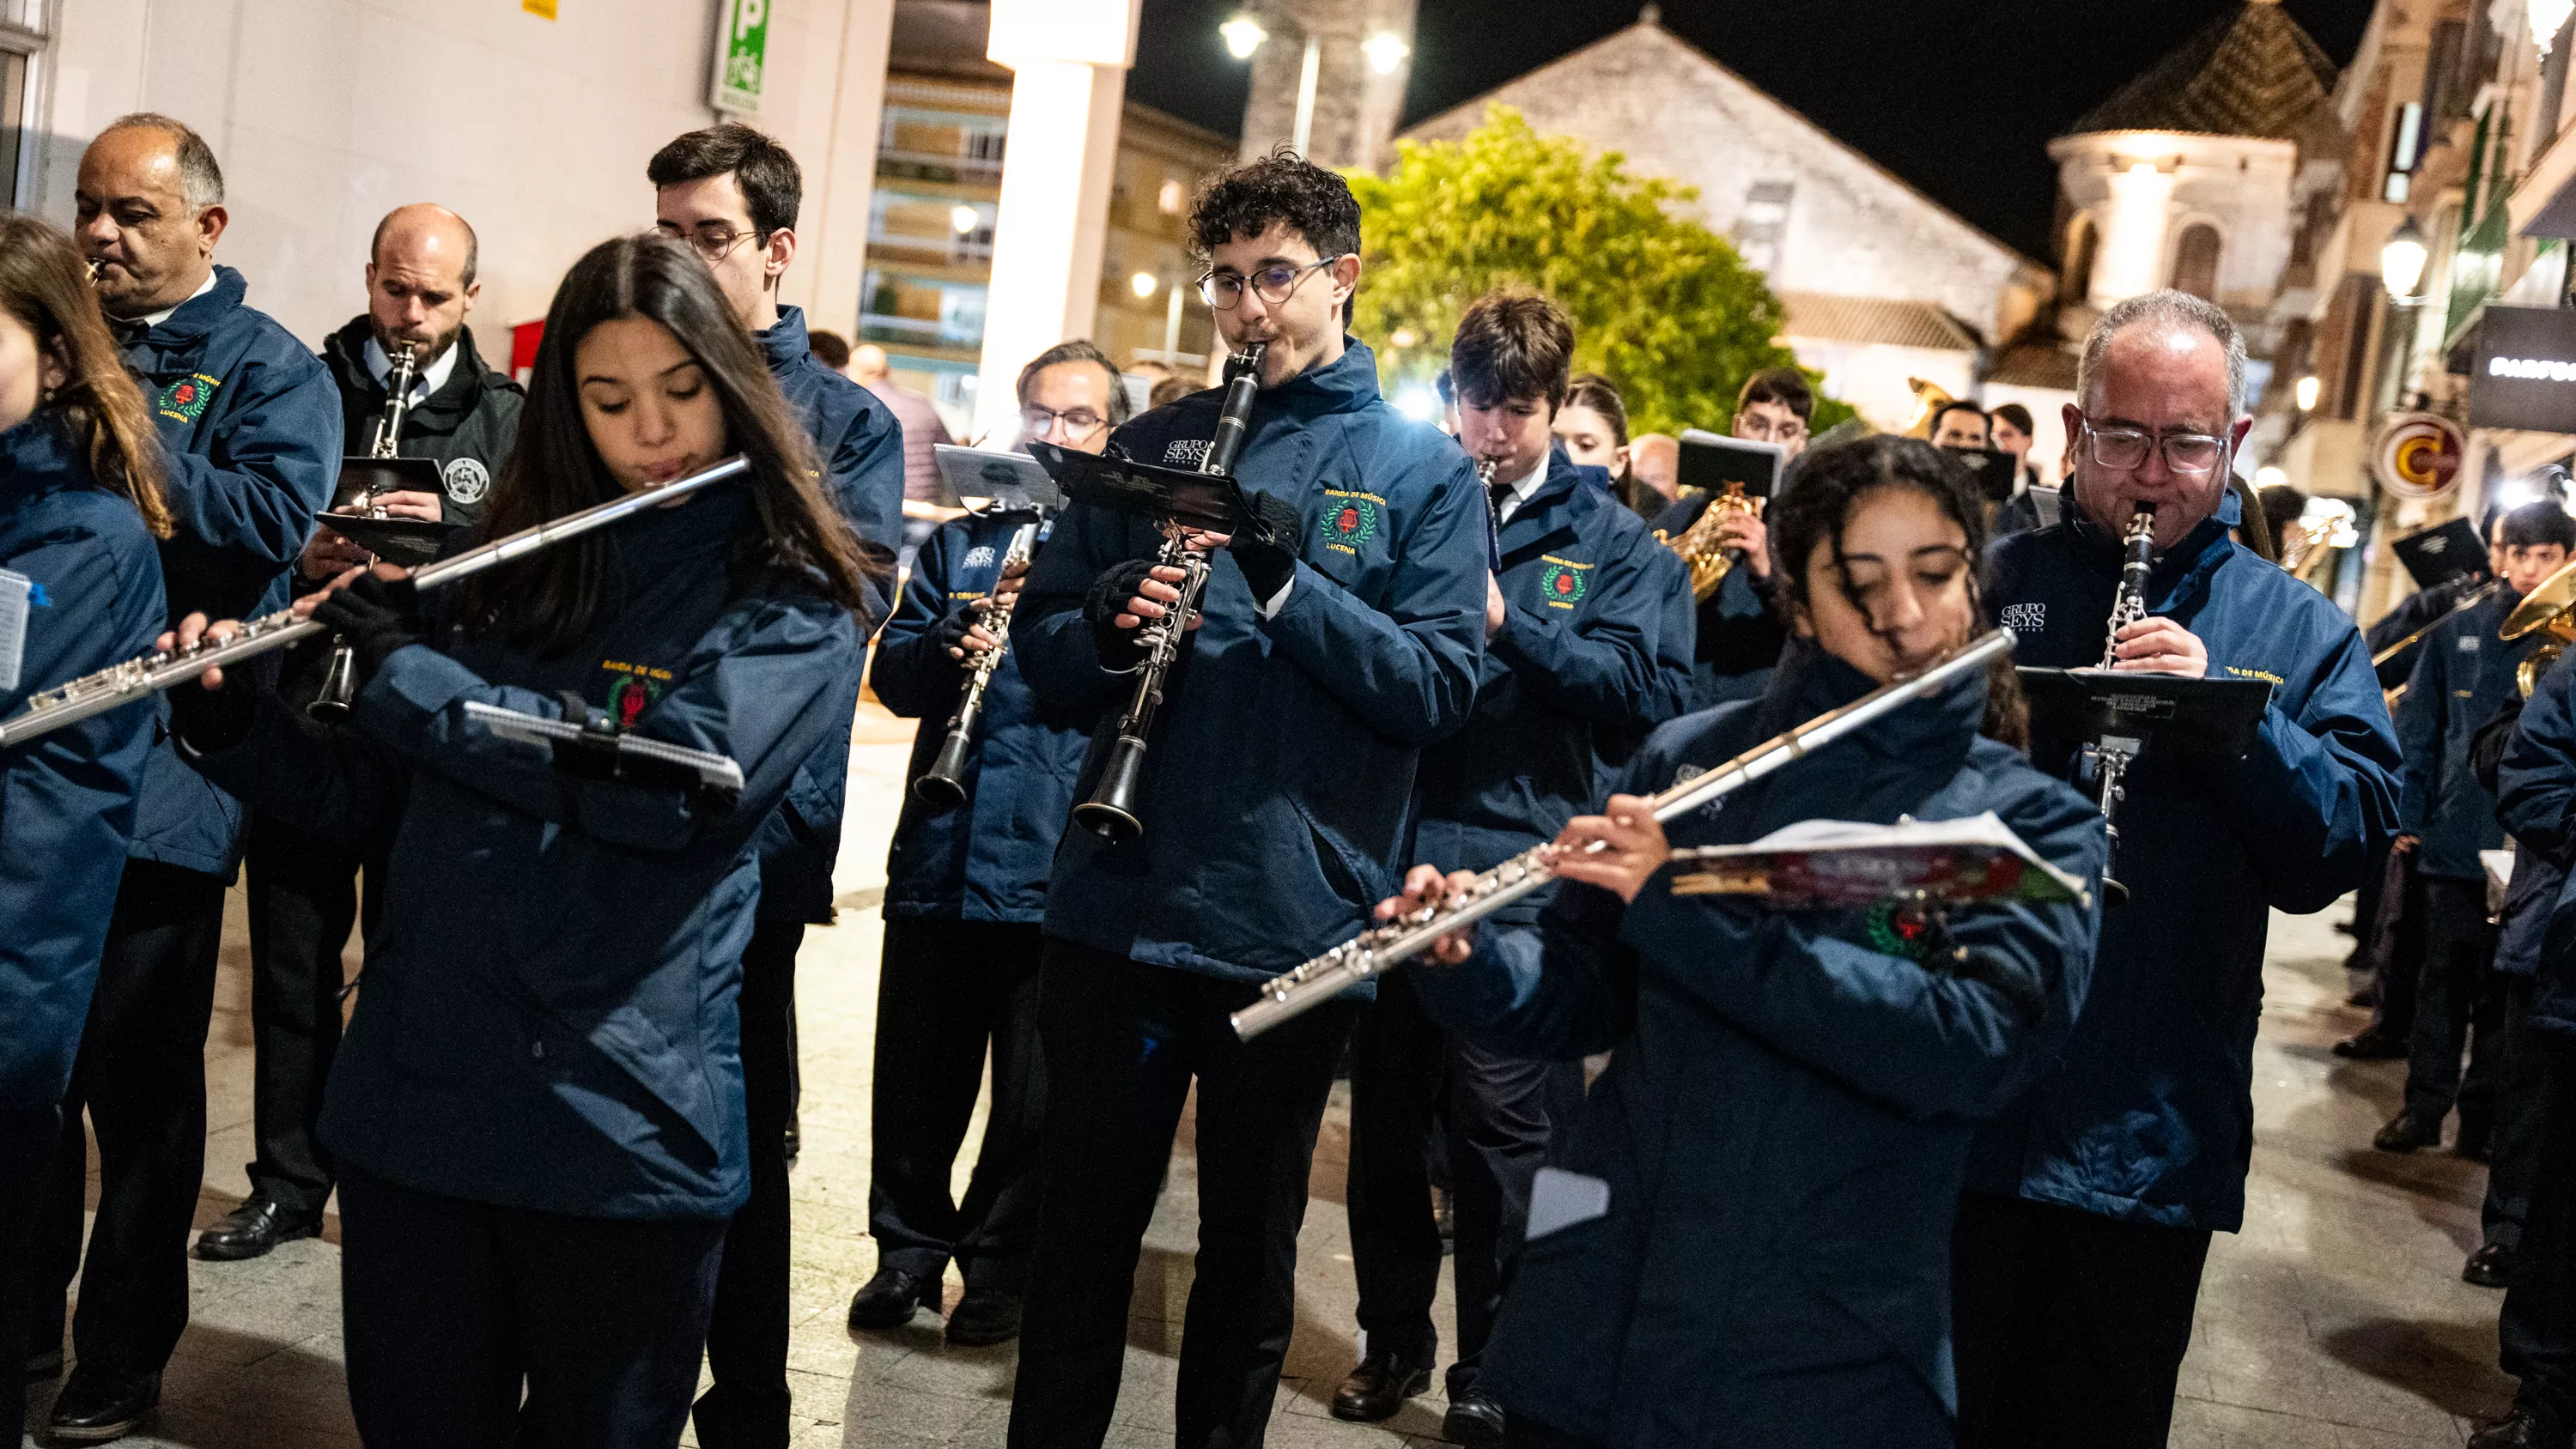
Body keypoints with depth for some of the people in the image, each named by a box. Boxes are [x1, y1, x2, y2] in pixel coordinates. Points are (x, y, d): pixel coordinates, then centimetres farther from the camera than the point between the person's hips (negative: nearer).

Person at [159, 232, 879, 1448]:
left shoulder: (792, 600, -4)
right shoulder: (511, 570, 10)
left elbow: (681, 780, -21)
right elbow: (377, 803, 14)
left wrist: (411, 668, -14)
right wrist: (226, 719, -3)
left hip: (620, 1120, -4)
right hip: (412, 1097, 4)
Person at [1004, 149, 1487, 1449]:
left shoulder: (1421, 470, 1)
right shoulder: (1154, 445, 8)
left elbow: (1438, 687, -9)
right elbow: (1041, 646, 7)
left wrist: (1291, 587, -22)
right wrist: (1106, 622, -16)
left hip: (1292, 924, -2)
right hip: (1116, 904, 2)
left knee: (1250, 1248, 14)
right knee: (1081, 1229, 12)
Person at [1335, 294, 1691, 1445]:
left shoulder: (1615, 542, 5)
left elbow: (1652, 691, -7)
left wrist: (1506, 622, -15)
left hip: (1518, 866, -2)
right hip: (1389, 849, 3)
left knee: (1499, 1124, 2)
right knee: (1386, 1109, 11)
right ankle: (1395, 1338, 28)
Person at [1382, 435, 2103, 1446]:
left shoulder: (2034, 821, -4)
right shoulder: (1691, 756, 3)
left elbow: (1974, 1046, -20)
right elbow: (1576, 997, 8)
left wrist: (1686, 906, -24)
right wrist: (1465, 961, -14)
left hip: (1830, 1366, -2)